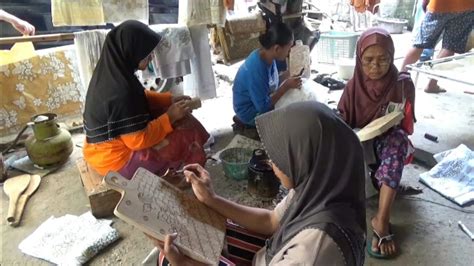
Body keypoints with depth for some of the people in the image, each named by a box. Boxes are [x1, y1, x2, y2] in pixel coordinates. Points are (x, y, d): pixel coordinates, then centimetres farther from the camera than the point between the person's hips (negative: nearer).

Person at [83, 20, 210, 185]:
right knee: (185, 137, -3)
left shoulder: (111, 71, -4)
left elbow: (139, 97, 12)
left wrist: (170, 99, 2)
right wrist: (170, 117, -18)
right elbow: (138, 140, -27)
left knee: (177, 120, 12)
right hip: (117, 161, -9)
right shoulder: (120, 91, -33)